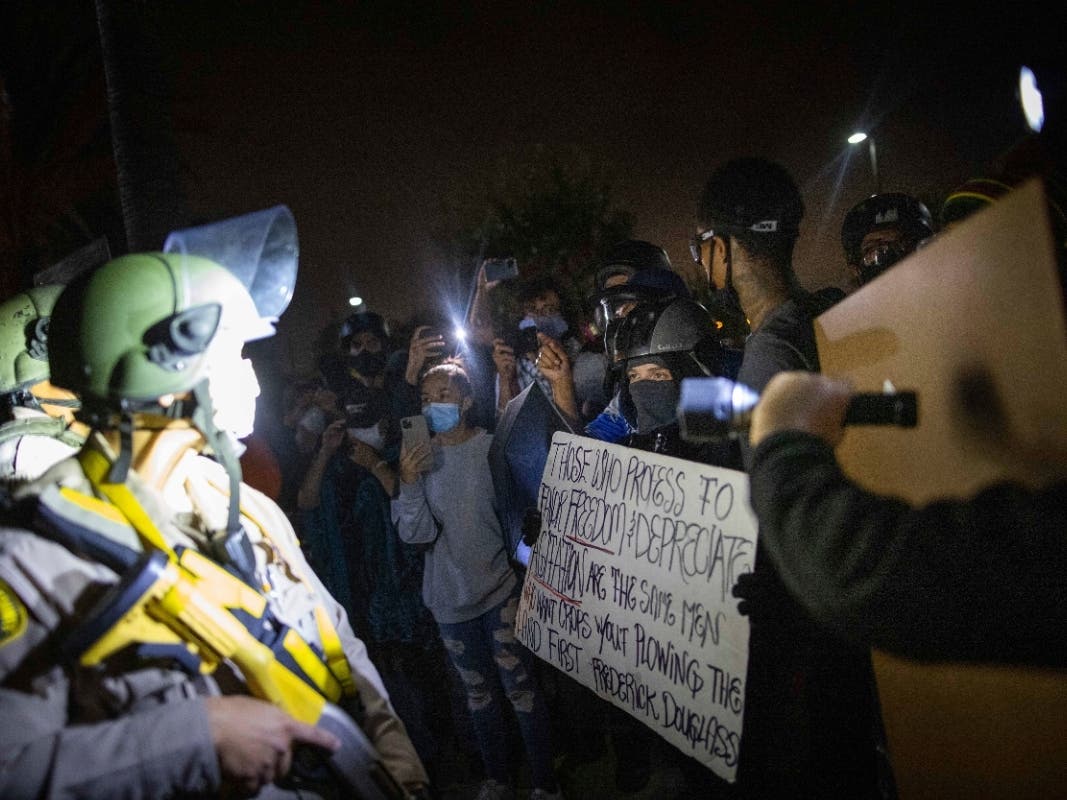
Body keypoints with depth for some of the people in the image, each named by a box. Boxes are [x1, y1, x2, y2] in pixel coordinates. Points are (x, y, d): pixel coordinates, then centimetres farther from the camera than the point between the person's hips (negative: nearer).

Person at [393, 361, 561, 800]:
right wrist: (409, 483, -25)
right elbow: (415, 533, -11)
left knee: (520, 687, -1)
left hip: (500, 586, -3)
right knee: (478, 690, 17)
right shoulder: (419, 455, -3)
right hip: (450, 596, 4)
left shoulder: (493, 446, -12)